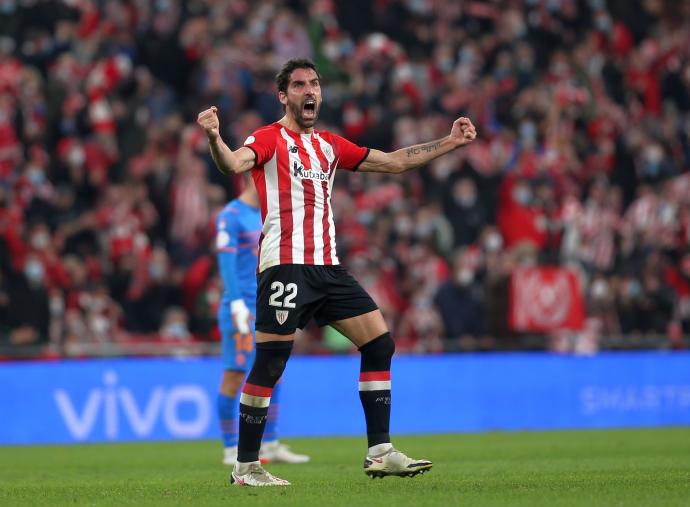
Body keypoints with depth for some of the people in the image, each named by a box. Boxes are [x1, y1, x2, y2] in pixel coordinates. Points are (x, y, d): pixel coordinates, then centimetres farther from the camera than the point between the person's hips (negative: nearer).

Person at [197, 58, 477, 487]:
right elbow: (234, 164, -23)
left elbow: (394, 162, 25)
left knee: (380, 344, 3)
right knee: (270, 363, -9)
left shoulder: (329, 145, 18)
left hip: (328, 266, 7)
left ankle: (380, 452, 8)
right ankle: (245, 468, -1)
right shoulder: (270, 138, -1)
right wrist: (214, 139, -44)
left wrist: (451, 142, 24)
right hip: (285, 267, -7)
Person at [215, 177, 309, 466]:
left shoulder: (262, 215, 18)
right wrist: (237, 303, -21)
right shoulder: (230, 216, -8)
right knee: (234, 376, -4)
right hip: (242, 309, -8)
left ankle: (270, 446, 13)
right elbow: (226, 261, -15)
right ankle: (231, 450, 0)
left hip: (266, 310, 8)